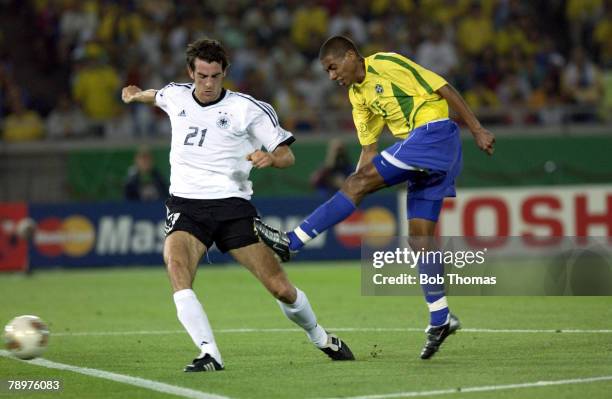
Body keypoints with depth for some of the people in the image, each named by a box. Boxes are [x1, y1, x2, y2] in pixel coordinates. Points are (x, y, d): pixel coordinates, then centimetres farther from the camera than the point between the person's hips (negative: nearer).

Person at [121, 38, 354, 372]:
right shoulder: (175, 97, 8)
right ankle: (209, 354, -35)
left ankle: (321, 339, 26)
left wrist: (270, 158, -22)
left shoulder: (248, 109, -3)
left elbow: (287, 156, -1)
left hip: (233, 205, -2)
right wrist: (138, 95, 51)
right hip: (186, 205, 2)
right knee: (176, 265, -31)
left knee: (280, 288, -4)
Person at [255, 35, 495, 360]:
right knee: (419, 236, 5)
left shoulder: (387, 65, -7)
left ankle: (291, 242, -18)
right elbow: (369, 148, 22)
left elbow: (443, 89, -8)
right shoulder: (357, 95, 19)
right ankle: (440, 319, 7)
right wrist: (347, 203, 12)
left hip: (434, 134, -9)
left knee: (358, 183, -16)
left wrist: (477, 130, -12)